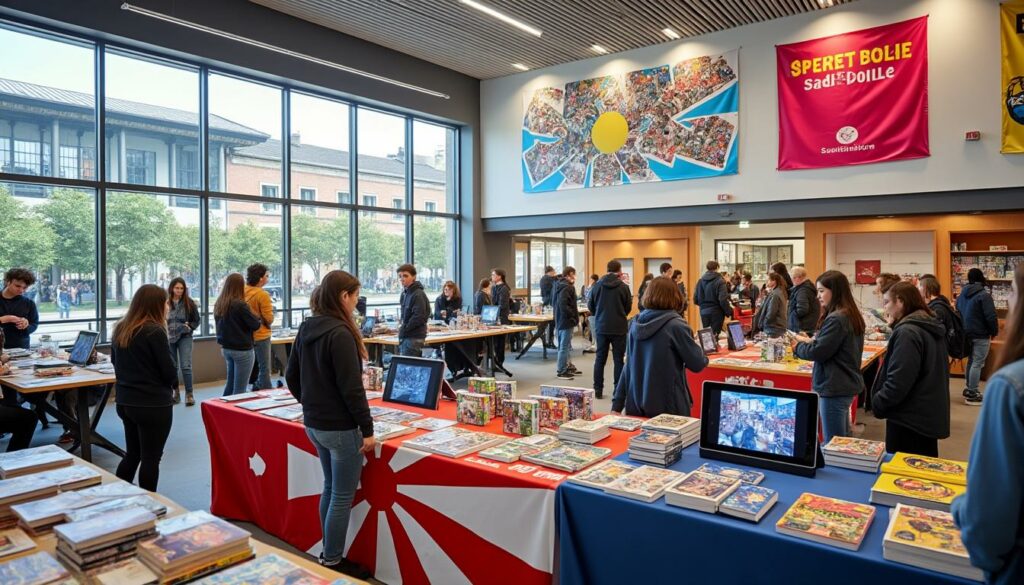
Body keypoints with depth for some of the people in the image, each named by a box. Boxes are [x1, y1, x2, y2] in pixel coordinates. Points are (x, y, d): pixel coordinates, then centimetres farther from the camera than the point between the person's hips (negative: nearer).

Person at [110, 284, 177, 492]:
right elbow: (168, 369, -15)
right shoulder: (154, 331, -19)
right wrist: (174, 384, 5)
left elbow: (115, 361, 19)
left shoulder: (120, 329, 6)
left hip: (125, 401, 8)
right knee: (151, 458, 3)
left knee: (132, 453, 20)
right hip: (153, 404, -8)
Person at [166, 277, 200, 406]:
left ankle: (189, 394, 1)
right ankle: (175, 393, 22)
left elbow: (196, 320, 4)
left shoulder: (189, 303, -4)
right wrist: (164, 333, -12)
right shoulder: (165, 303, -5)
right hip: (169, 337, 1)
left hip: (184, 337, -1)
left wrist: (189, 327, -12)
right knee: (172, 366, 10)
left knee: (186, 366, -7)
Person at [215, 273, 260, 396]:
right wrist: (255, 318, 4)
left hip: (226, 348, 8)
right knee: (239, 388, 0)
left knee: (230, 383, 20)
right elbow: (256, 325, -15)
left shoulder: (219, 304, 4)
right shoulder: (240, 305, -19)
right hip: (242, 350, -8)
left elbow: (223, 325, 15)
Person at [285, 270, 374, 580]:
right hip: (340, 427, -9)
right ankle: (332, 563, 17)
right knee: (342, 496, 5)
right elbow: (351, 388, -22)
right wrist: (367, 429, -16)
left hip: (313, 424, 9)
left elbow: (292, 377, 13)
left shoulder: (306, 328, 5)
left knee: (330, 488, 21)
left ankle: (328, 555, 32)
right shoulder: (340, 333, -21)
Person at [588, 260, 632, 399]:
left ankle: (598, 389, 11)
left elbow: (590, 306, 5)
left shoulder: (597, 285, -2)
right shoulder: (623, 287, -9)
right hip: (619, 328, -2)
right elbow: (628, 308, 1)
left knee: (600, 358, 10)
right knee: (618, 359, 6)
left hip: (601, 327, 2)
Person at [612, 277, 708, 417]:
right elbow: (697, 364, -7)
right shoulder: (676, 326, -13)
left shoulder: (636, 324, 2)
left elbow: (629, 366, 7)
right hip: (668, 406, -5)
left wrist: (617, 404, 9)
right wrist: (702, 354, 16)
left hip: (636, 405, 5)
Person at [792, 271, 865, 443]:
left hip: (834, 387, -10)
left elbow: (818, 352, -19)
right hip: (846, 384, 10)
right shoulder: (851, 315, 11)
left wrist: (798, 346, -2)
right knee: (843, 440, 19)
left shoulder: (836, 319, -21)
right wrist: (811, 341, 7)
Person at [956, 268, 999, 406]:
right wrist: (994, 332, -2)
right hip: (981, 335, -8)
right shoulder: (984, 295, -15)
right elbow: (991, 317, -16)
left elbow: (958, 313, 17)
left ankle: (969, 389, 26)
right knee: (977, 364, -5)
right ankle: (972, 395, -4)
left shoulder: (961, 295, 9)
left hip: (967, 334, 8)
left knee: (971, 361, 19)